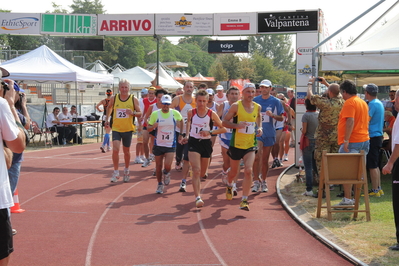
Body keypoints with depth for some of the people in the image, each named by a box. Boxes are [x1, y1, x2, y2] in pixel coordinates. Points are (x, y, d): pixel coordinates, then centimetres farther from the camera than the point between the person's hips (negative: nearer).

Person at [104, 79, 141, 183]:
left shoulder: (133, 99, -3)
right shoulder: (114, 98, 0)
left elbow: (139, 113, 0)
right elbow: (109, 108, 20)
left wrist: (133, 113, -20)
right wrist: (107, 119, 15)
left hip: (128, 129, 0)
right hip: (116, 128, 0)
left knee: (126, 151, 13)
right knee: (115, 150, -15)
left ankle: (126, 171, 34)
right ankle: (116, 172, -4)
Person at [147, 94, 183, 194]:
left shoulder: (175, 113, -4)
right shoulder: (155, 114, -5)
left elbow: (181, 121, 17)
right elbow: (148, 128, 1)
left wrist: (181, 134, 14)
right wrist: (153, 126, -22)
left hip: (171, 145, -1)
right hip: (158, 144, 1)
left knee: (167, 166, -15)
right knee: (158, 166, 7)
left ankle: (166, 173, 21)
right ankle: (160, 184, 28)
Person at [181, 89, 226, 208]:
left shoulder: (212, 114, -7)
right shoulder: (191, 113, -3)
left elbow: (223, 129, -4)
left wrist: (210, 132, -16)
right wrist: (187, 135, 8)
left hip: (206, 143, 1)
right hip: (193, 142, -1)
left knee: (202, 172, 15)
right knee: (196, 171, -16)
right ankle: (198, 198, -22)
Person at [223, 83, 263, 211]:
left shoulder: (257, 107, 2)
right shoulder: (236, 106, -9)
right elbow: (224, 121, -6)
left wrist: (260, 128, 4)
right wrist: (237, 125, -23)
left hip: (251, 144, 2)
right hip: (236, 144, -2)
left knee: (248, 170, -15)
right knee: (234, 171, 15)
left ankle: (244, 200, -10)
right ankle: (229, 185, 51)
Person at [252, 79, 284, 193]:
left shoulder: (275, 101, 1)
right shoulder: (255, 100, 5)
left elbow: (281, 118, 2)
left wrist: (272, 115, -16)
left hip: (269, 133, 0)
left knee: (265, 159, 9)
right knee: (257, 157, -13)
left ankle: (263, 182, 19)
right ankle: (256, 182, -9)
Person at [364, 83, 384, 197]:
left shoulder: (372, 104, -16)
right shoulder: (379, 103, 14)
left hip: (373, 137, -10)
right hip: (378, 135, 10)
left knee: (372, 166, -5)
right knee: (375, 165, 16)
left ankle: (375, 190, -2)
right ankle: (378, 188, 19)